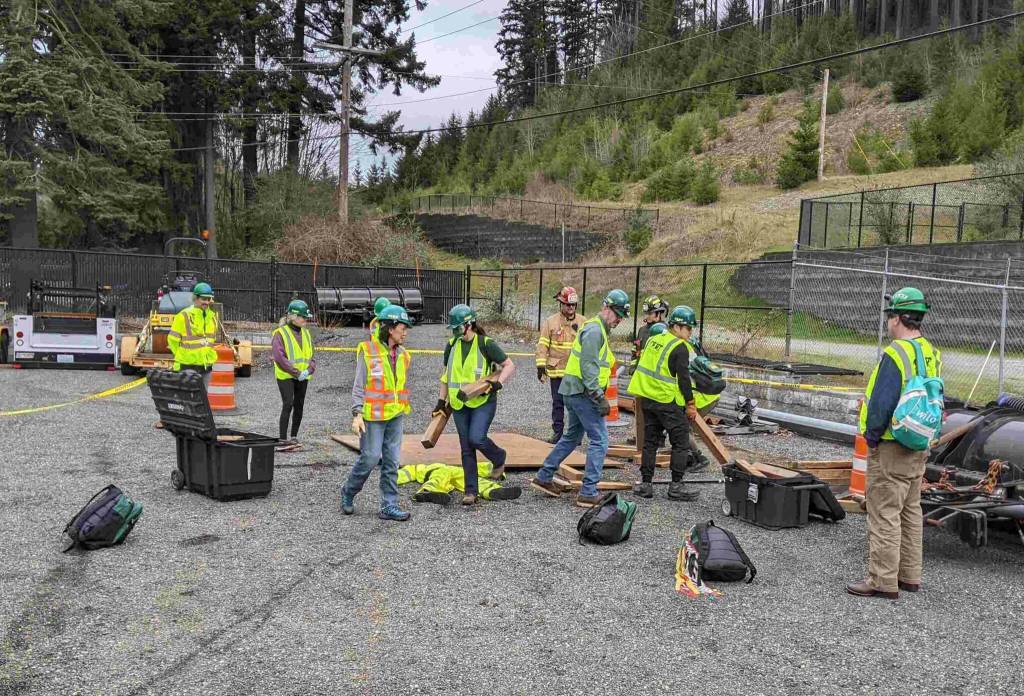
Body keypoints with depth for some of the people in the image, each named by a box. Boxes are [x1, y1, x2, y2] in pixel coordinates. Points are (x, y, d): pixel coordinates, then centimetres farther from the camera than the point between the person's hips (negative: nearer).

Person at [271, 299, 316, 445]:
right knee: (288, 404, -13)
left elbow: (311, 355, 12)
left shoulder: (306, 333, 13)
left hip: (303, 377, 6)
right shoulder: (280, 333, -7)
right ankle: (283, 439, -10)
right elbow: (279, 357, -15)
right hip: (286, 376, -6)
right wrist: (296, 372, -18)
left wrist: (308, 370, -9)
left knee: (299, 406, 9)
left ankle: (294, 437, 21)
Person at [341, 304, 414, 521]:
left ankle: (389, 506, 10)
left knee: (391, 461, 5)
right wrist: (357, 415, -16)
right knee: (370, 458, -3)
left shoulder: (402, 355, 9)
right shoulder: (367, 351, -9)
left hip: (395, 416, 6)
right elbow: (358, 386, -9)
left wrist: (402, 410, 18)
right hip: (372, 416, -6)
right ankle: (348, 492, 21)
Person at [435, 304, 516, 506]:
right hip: (459, 404, 5)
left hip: (483, 401, -5)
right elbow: (446, 374, 19)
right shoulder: (451, 346, 8)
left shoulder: (486, 344, -7)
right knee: (466, 448, 4)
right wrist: (441, 400, 15)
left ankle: (499, 459, 11)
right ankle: (471, 491, 11)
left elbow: (510, 366, -4)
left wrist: (498, 383, -19)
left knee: (476, 438, -21)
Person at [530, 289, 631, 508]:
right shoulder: (594, 330, -15)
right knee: (599, 440, -7)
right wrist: (600, 398, -23)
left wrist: (598, 396, 24)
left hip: (575, 392, 11)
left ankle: (544, 477, 27)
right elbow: (589, 368, -22)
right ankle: (588, 493, -5)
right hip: (583, 392, -11)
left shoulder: (597, 329, 19)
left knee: (572, 437, 20)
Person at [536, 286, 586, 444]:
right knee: (557, 403, 8)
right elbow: (542, 345, -1)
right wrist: (541, 366, -6)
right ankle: (557, 432, 18)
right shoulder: (551, 322, -1)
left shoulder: (583, 322, 3)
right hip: (556, 370, 0)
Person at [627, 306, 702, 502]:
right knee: (681, 442, 3)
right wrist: (690, 404, -7)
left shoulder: (654, 339, 11)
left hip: (647, 399, 8)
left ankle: (646, 483, 15)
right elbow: (683, 379, -15)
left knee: (650, 441, 14)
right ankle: (676, 486, 4)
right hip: (668, 402, -8)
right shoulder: (680, 347, -13)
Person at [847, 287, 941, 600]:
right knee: (910, 512, 17)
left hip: (891, 448, -9)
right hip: (919, 447, 10)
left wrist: (872, 436, -10)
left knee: (884, 515, -3)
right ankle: (909, 575, 27)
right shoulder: (931, 353, 9)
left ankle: (883, 581, 3)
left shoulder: (896, 354, -20)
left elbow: (882, 402, -23)